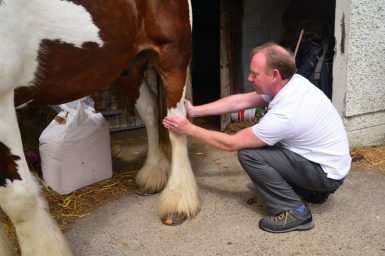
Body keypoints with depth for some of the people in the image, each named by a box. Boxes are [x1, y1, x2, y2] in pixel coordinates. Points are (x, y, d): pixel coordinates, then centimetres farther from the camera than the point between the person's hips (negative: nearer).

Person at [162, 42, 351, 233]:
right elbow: (241, 101, -1)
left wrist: (190, 129, -13)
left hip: (328, 173, -9)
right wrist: (194, 111, -2)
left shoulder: (285, 115, -32)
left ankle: (295, 212, -7)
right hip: (332, 159, 9)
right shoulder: (292, 82, -8)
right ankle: (313, 190, 21)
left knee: (248, 154, -18)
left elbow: (231, 144, -21)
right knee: (260, 139, 17)